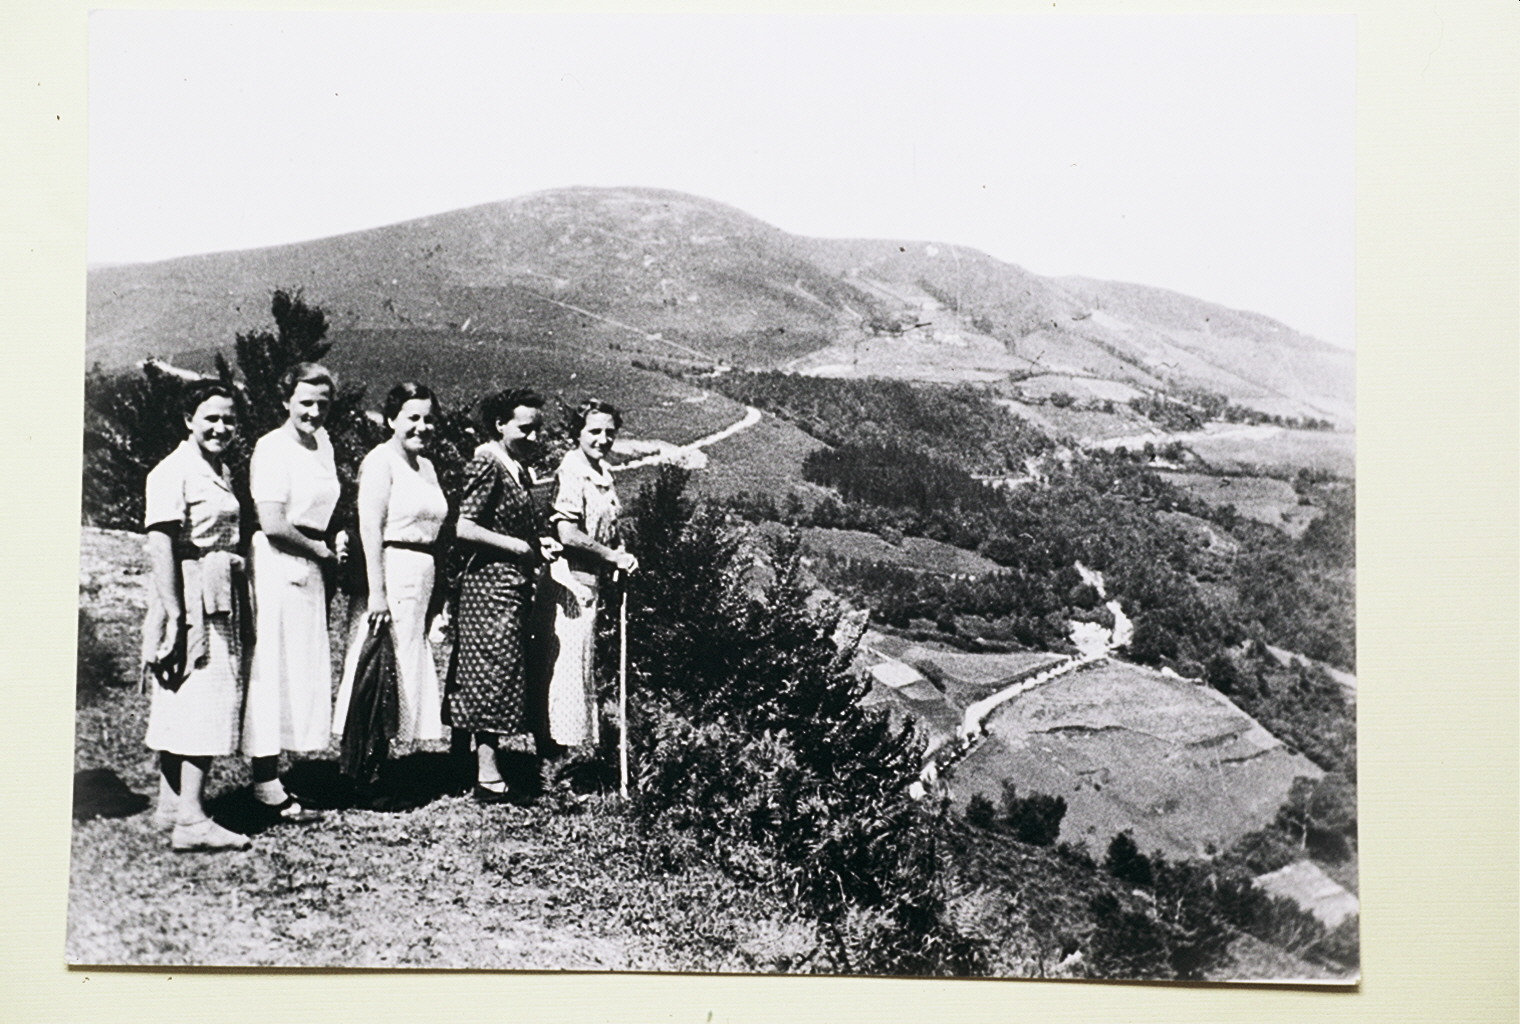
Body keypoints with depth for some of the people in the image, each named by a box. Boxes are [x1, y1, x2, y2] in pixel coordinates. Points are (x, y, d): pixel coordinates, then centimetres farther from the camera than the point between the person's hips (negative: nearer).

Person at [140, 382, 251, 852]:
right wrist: (175, 614, -24)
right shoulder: (173, 472, -12)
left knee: (180, 703, 13)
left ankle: (171, 803, 20)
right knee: (203, 698, -11)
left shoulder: (221, 471, 15)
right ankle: (190, 819, -12)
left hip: (221, 597, 9)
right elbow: (160, 544, -19)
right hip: (191, 597, -9)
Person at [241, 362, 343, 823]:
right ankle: (268, 789, -4)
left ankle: (271, 777, 18)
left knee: (304, 669, 10)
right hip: (278, 565, -9)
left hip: (311, 566, 9)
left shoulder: (322, 443, 13)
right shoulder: (272, 448, -12)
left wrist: (339, 539, 7)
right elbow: (274, 525, -19)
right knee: (273, 669, -6)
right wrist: (322, 550, -7)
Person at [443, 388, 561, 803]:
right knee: (496, 673, -8)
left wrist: (544, 542, 5)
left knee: (489, 679, 11)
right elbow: (463, 528, -20)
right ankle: (488, 776, -6)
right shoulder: (486, 465, -13)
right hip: (491, 582, -9)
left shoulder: (518, 470, 15)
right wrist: (520, 546, -15)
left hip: (514, 585, 9)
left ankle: (485, 767, 16)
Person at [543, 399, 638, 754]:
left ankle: (582, 739, 24)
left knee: (584, 662, 15)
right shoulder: (573, 472, -16)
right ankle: (563, 741, 2)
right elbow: (568, 535, -23)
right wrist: (613, 556, -15)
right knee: (570, 662, -4)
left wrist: (620, 555, 6)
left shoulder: (602, 472, 12)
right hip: (570, 581, -9)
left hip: (592, 580, 9)